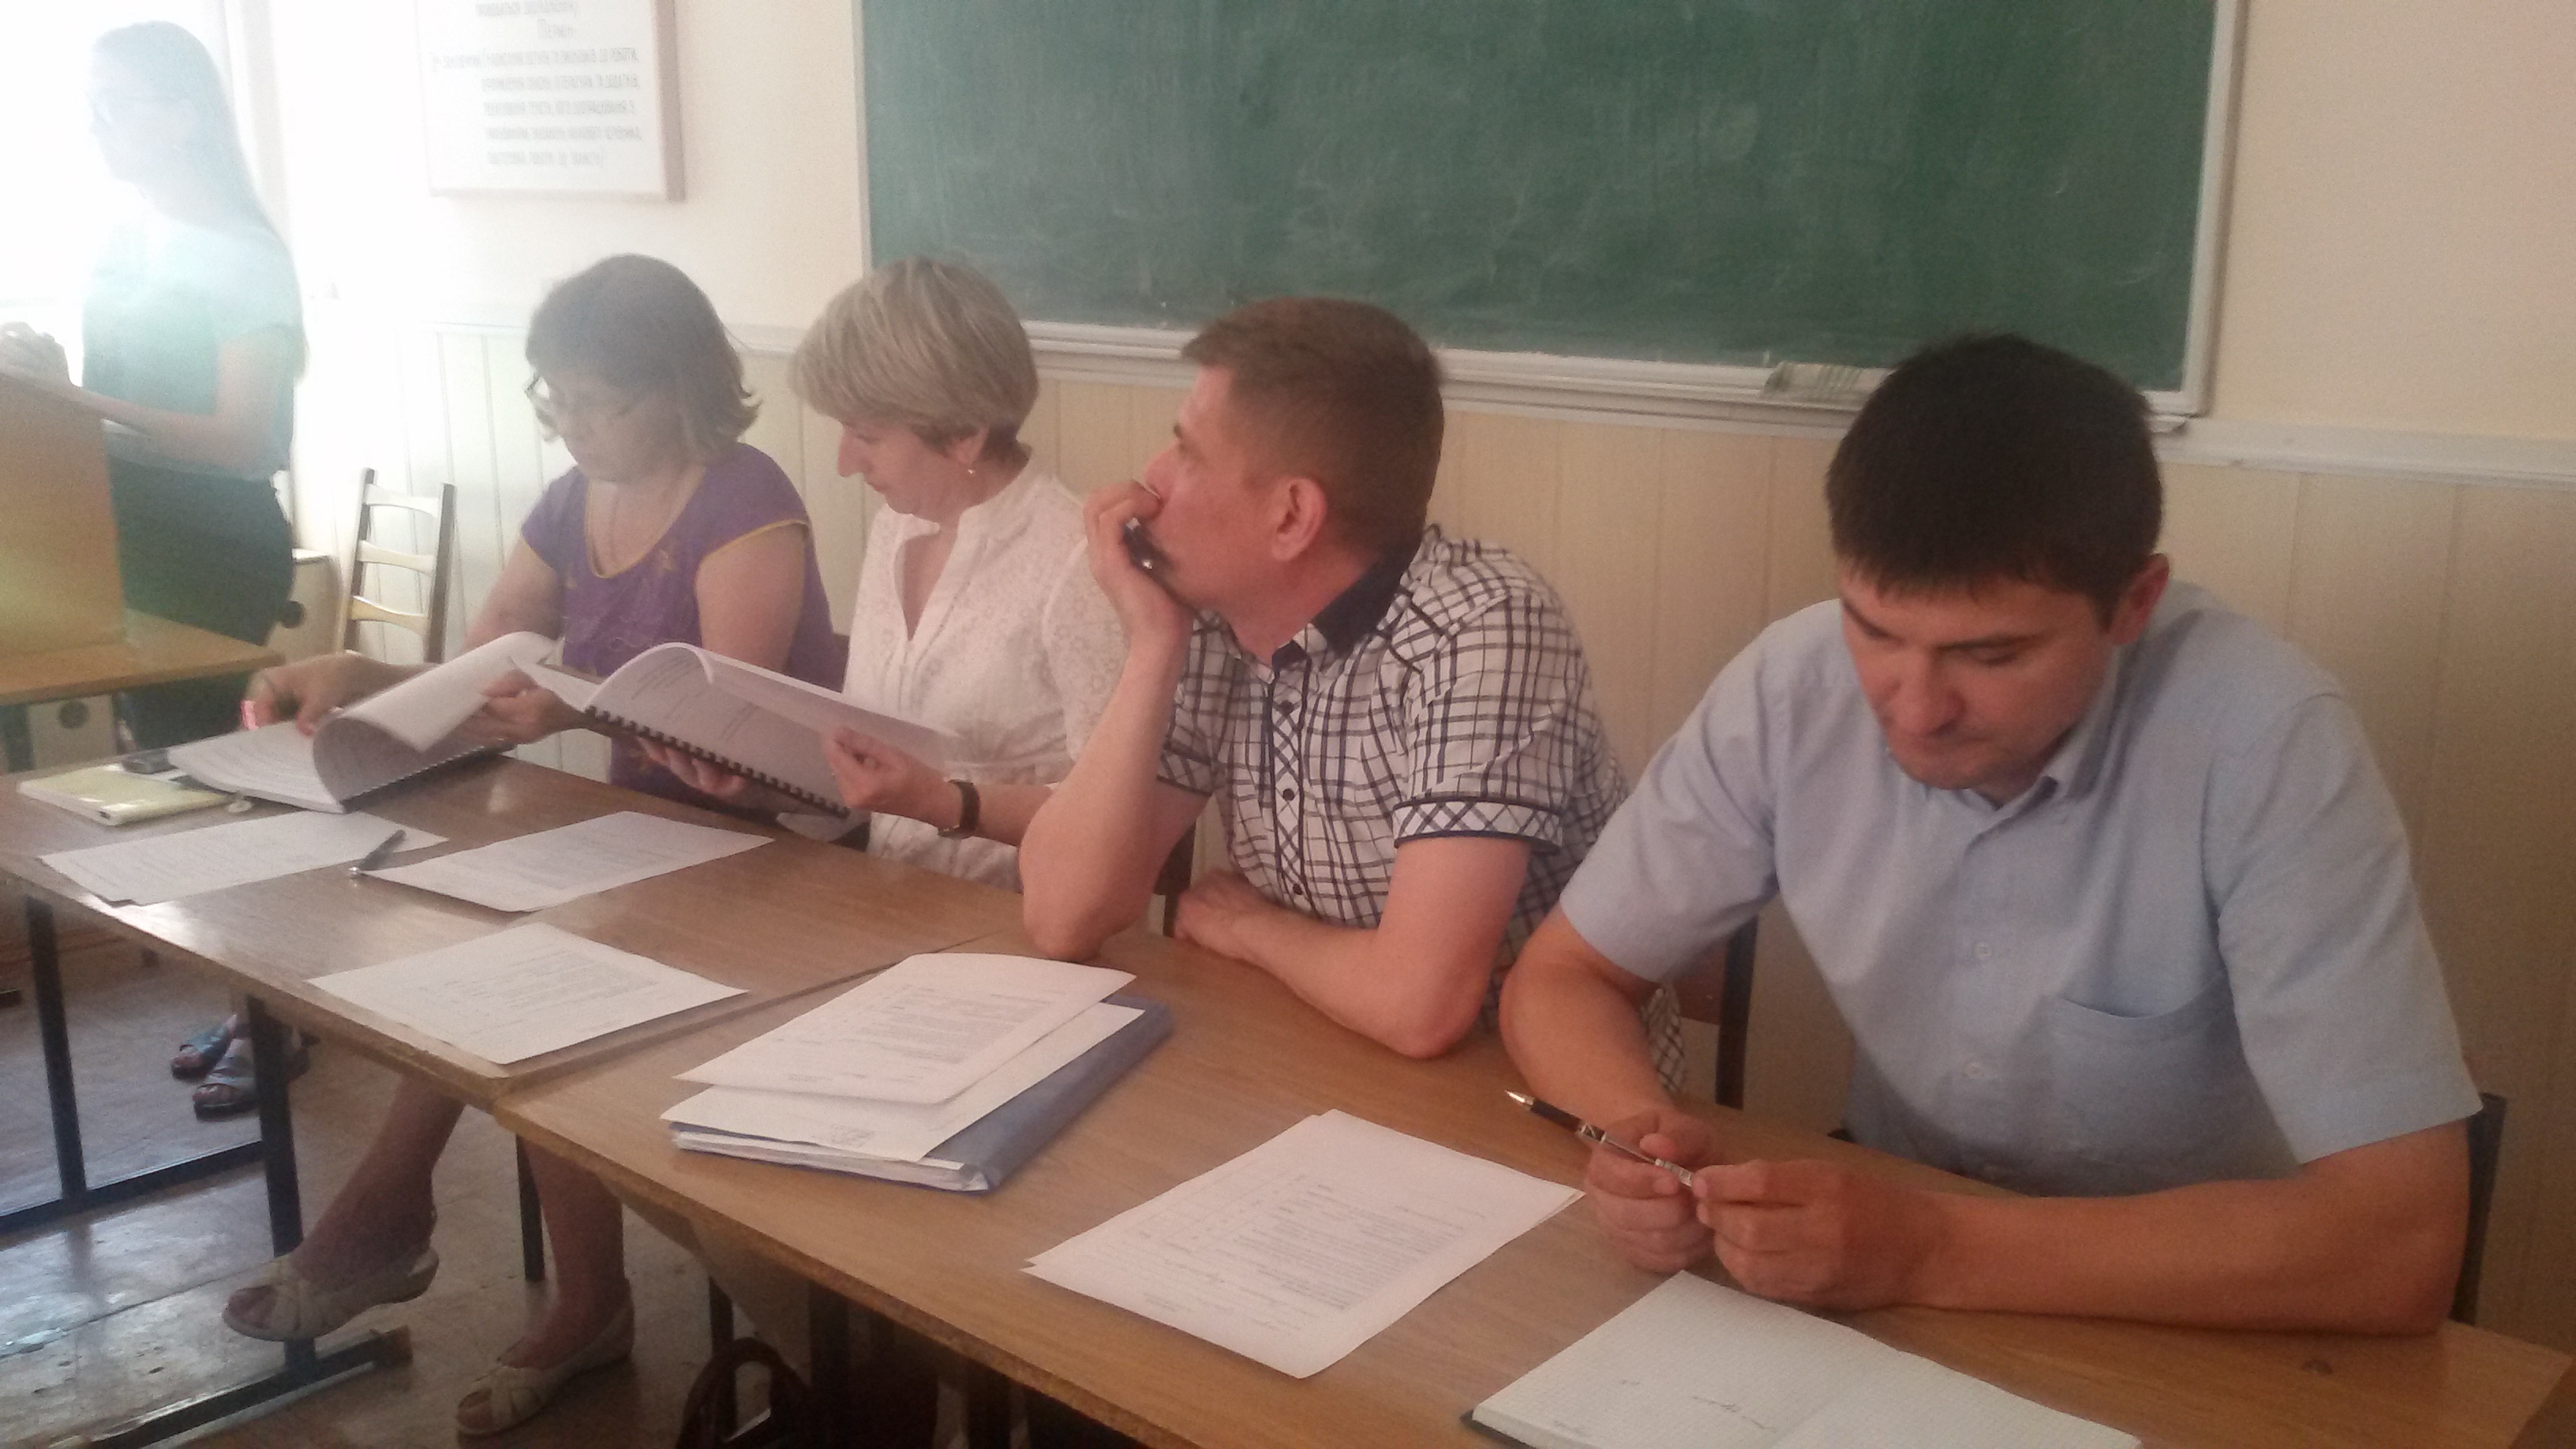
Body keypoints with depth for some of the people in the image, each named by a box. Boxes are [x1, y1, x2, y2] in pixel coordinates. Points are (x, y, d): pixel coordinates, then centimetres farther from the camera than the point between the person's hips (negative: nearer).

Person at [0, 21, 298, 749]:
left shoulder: (244, 253, -13)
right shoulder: (124, 243, 9)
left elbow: (244, 441, -21)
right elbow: (122, 398, 18)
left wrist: (75, 396, -26)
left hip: (214, 539, -7)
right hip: (125, 521, 7)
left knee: (183, 745, -4)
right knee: (152, 738, 13)